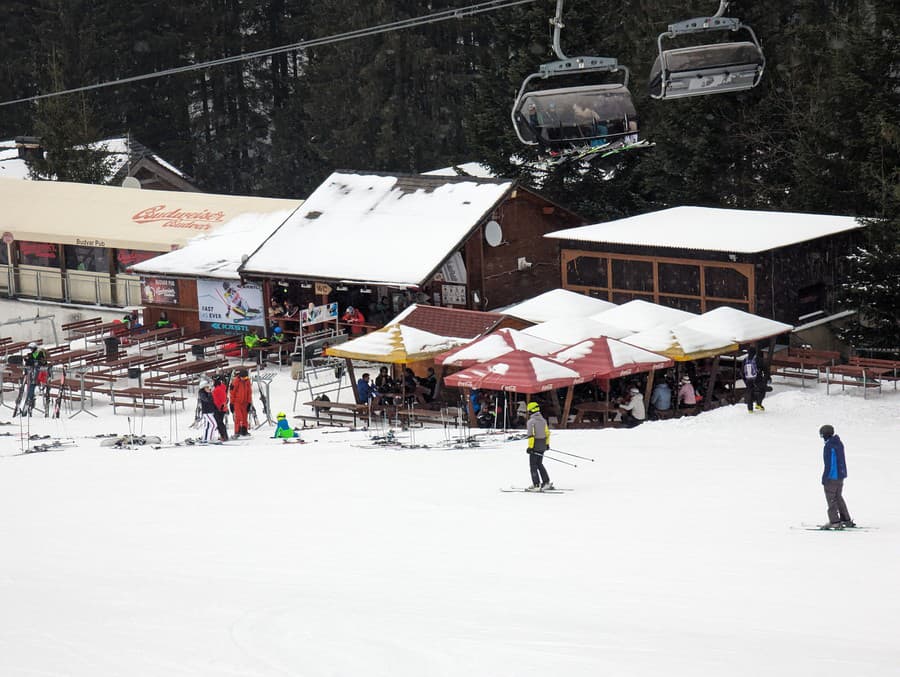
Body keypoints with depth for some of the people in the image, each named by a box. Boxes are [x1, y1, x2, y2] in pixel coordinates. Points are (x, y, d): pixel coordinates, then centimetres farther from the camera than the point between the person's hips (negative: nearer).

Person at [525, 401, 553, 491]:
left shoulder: (531, 421, -15)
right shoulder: (543, 420, 8)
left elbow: (531, 435, -20)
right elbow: (547, 433, 14)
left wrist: (530, 446, -19)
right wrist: (547, 443, 23)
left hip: (535, 446, -7)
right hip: (543, 445, 7)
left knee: (533, 465, 1)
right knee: (539, 464, 18)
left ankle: (536, 485, -3)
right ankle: (546, 482, 17)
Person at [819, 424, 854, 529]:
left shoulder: (829, 446, -19)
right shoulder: (839, 443, 9)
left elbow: (828, 464, -21)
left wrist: (824, 478, -15)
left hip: (832, 476, -9)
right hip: (841, 475, 9)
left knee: (831, 498, -1)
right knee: (838, 497, 19)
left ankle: (835, 521, -3)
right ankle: (846, 520, 23)